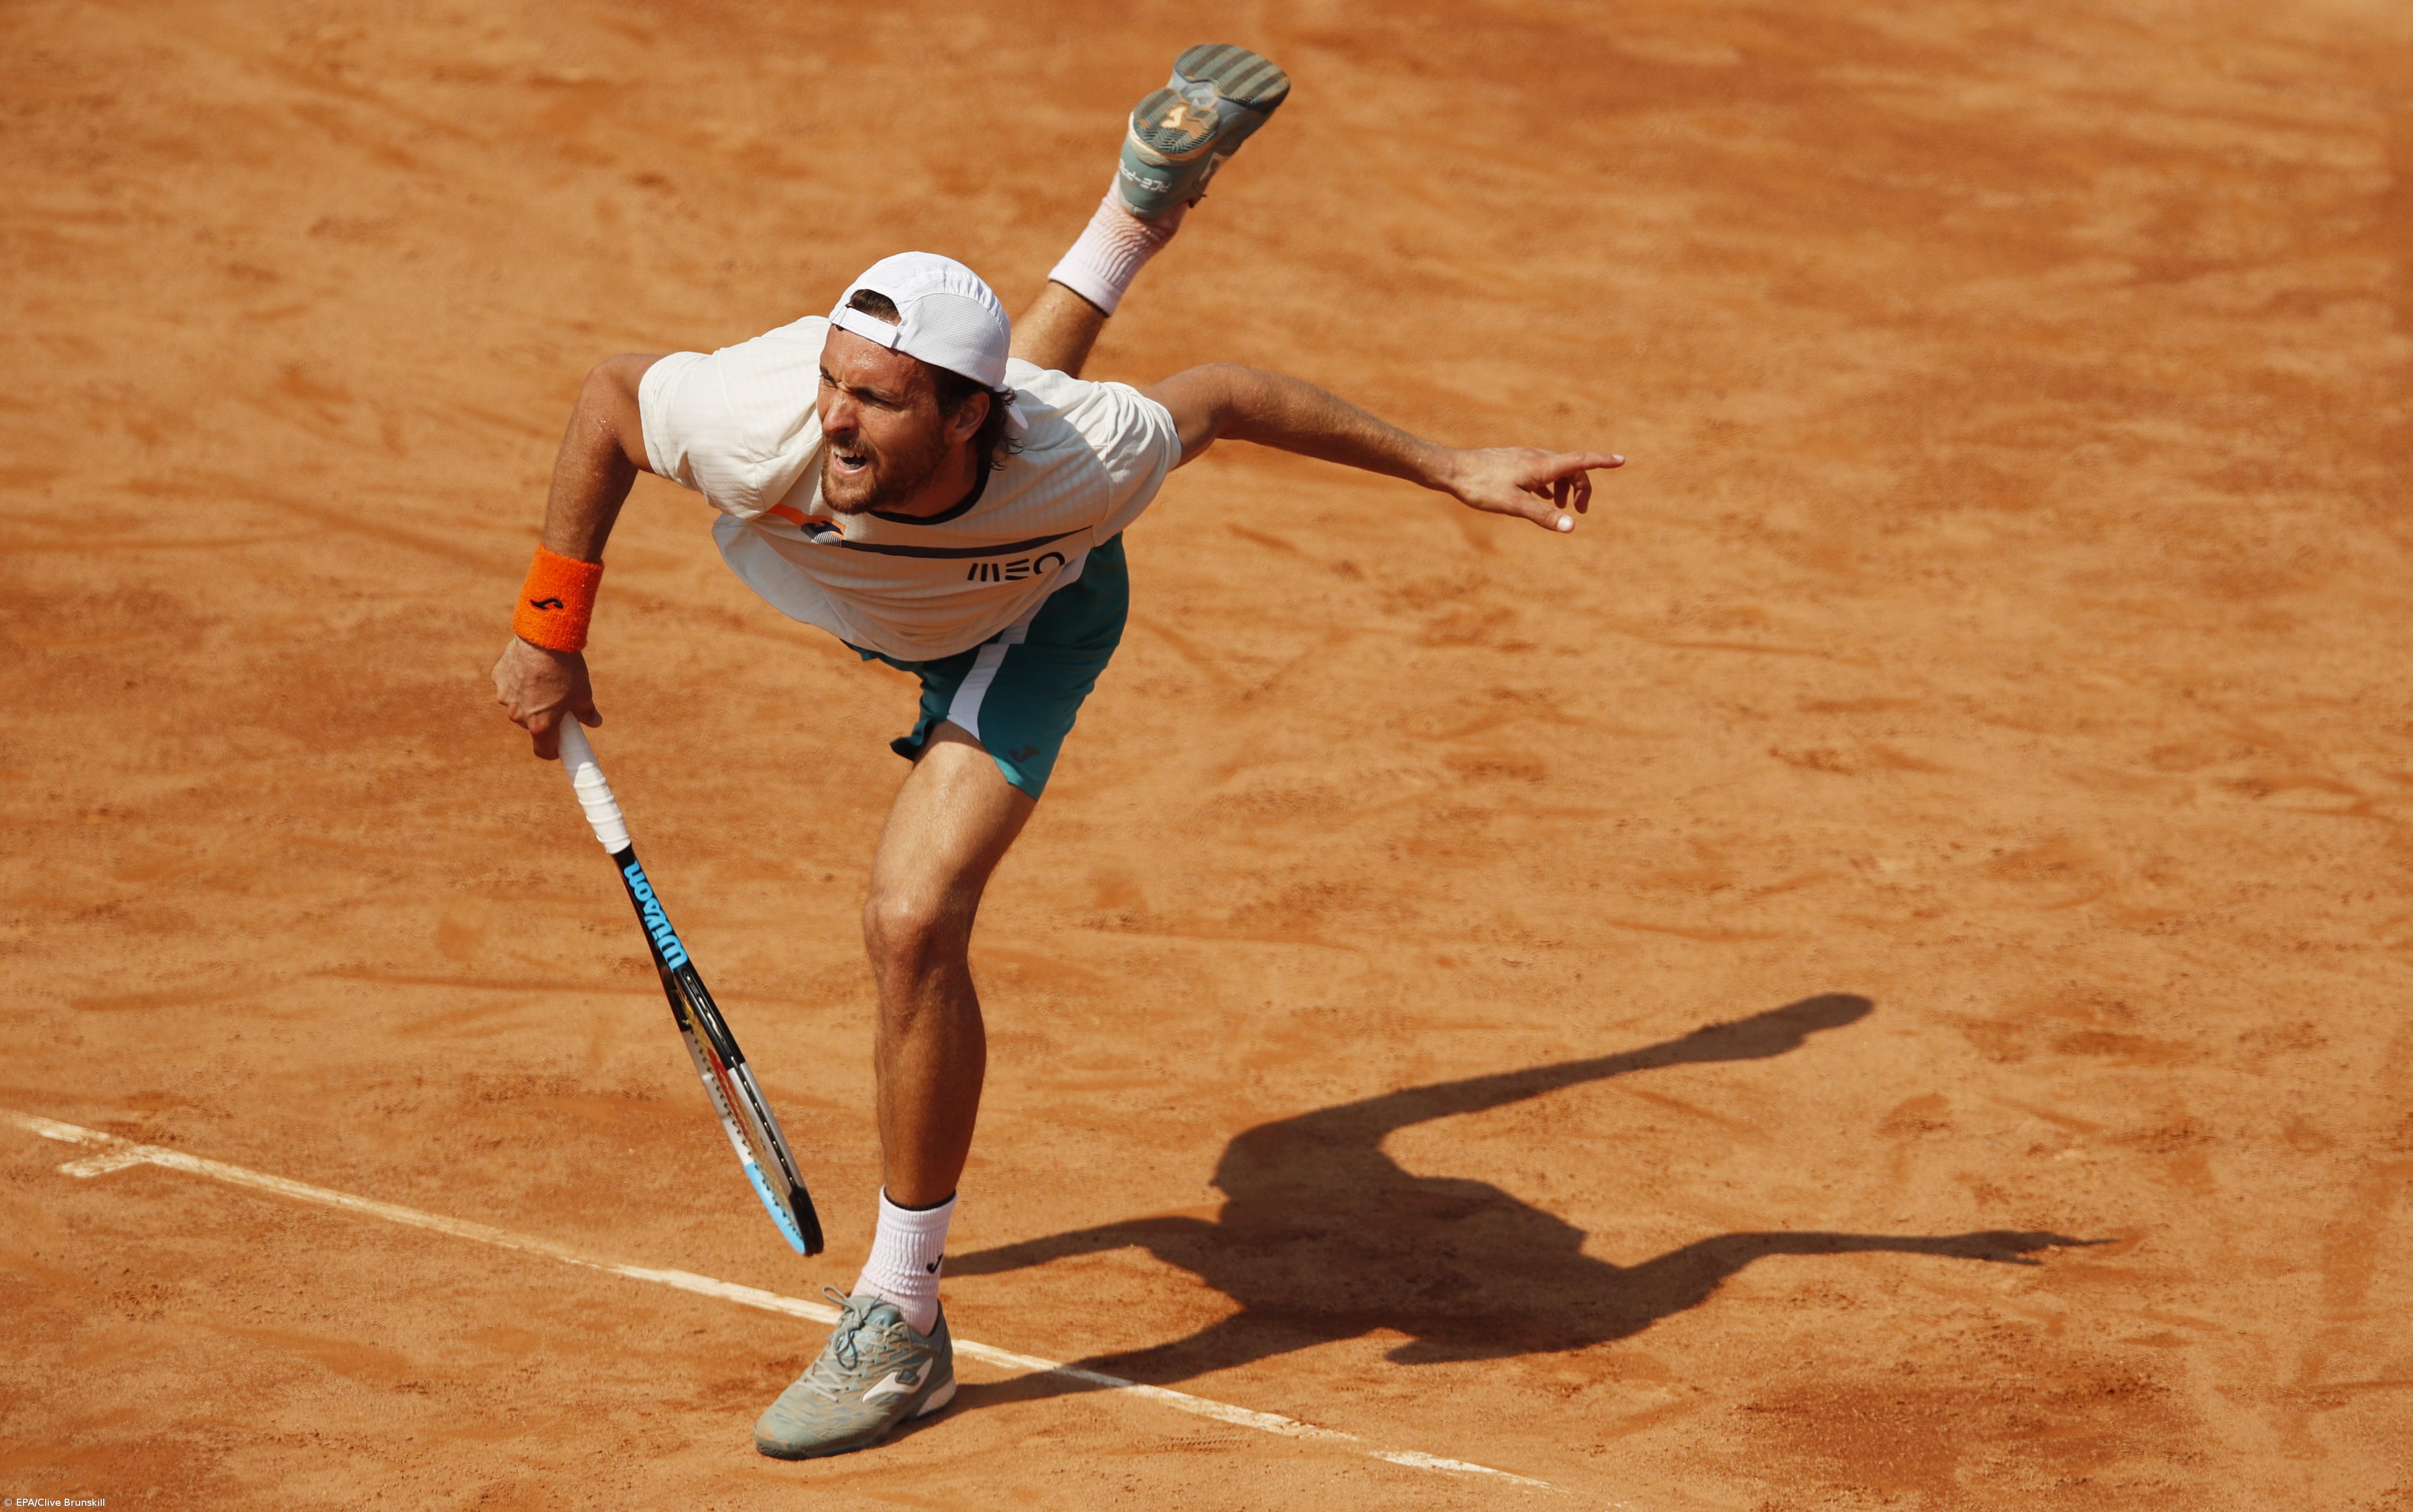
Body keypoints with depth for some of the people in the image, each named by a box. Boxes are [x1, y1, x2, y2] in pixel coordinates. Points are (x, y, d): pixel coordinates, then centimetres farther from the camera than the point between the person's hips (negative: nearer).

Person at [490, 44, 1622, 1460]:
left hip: (1029, 629, -3)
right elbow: (612, 394, -23)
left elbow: (1221, 397, -24)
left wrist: (1454, 470, -19)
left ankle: (902, 1321, -4)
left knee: (914, 926, -20)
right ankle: (1152, 190, 67)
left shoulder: (1080, 453, -46)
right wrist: (551, 627, -19)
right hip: (851, 588, 3)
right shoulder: (770, 423, -46)